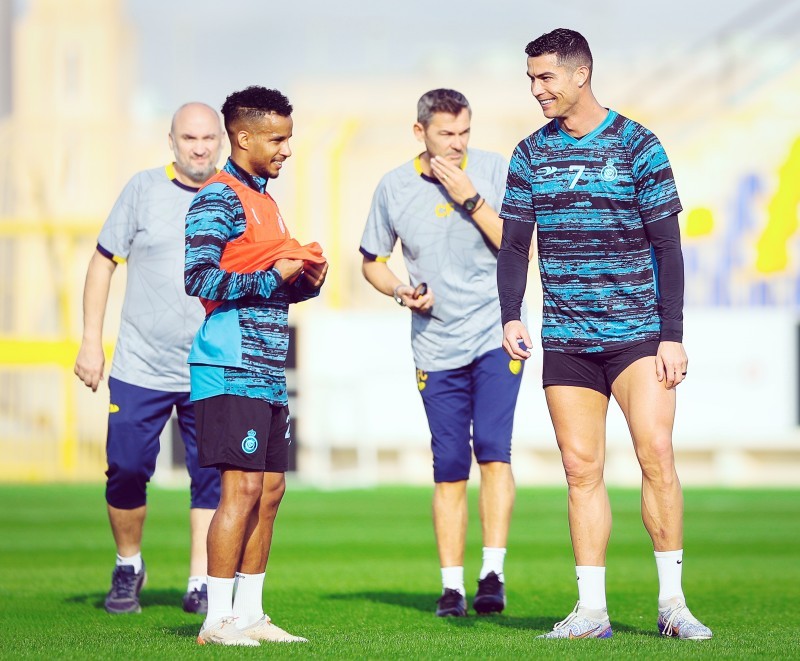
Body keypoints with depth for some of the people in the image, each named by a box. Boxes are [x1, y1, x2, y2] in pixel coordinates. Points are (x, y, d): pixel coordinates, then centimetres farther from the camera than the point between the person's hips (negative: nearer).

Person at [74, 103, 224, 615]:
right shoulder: (145, 189, 1)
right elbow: (104, 262, 4)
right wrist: (92, 341, -1)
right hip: (140, 367, -1)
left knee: (212, 477, -1)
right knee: (126, 470, -1)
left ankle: (201, 583, 6)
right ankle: (128, 568, 21)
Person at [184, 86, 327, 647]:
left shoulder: (264, 200, 20)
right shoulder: (218, 199, -9)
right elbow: (201, 279, -19)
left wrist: (308, 279, 6)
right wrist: (274, 277, -15)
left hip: (268, 370, 9)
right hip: (232, 369, -9)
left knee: (271, 489, 8)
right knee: (242, 486, -11)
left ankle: (249, 614, 14)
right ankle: (218, 620, -7)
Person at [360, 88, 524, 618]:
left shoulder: (495, 171, -3)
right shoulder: (394, 188, 1)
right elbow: (373, 261, 14)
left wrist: (471, 199, -16)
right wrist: (402, 291, -6)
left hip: (497, 335, -2)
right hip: (437, 346, 2)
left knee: (493, 449, -17)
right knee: (449, 468, 3)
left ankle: (493, 572, -14)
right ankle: (452, 584, 10)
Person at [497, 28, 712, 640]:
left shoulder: (637, 145, -1)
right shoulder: (530, 154, 9)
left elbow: (667, 246, 0)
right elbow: (514, 244, 12)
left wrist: (672, 335, -6)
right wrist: (510, 316, -4)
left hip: (637, 332, -3)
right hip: (565, 339, 3)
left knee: (656, 453, -14)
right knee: (581, 467, 1)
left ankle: (672, 601, -7)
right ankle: (591, 608, 5)